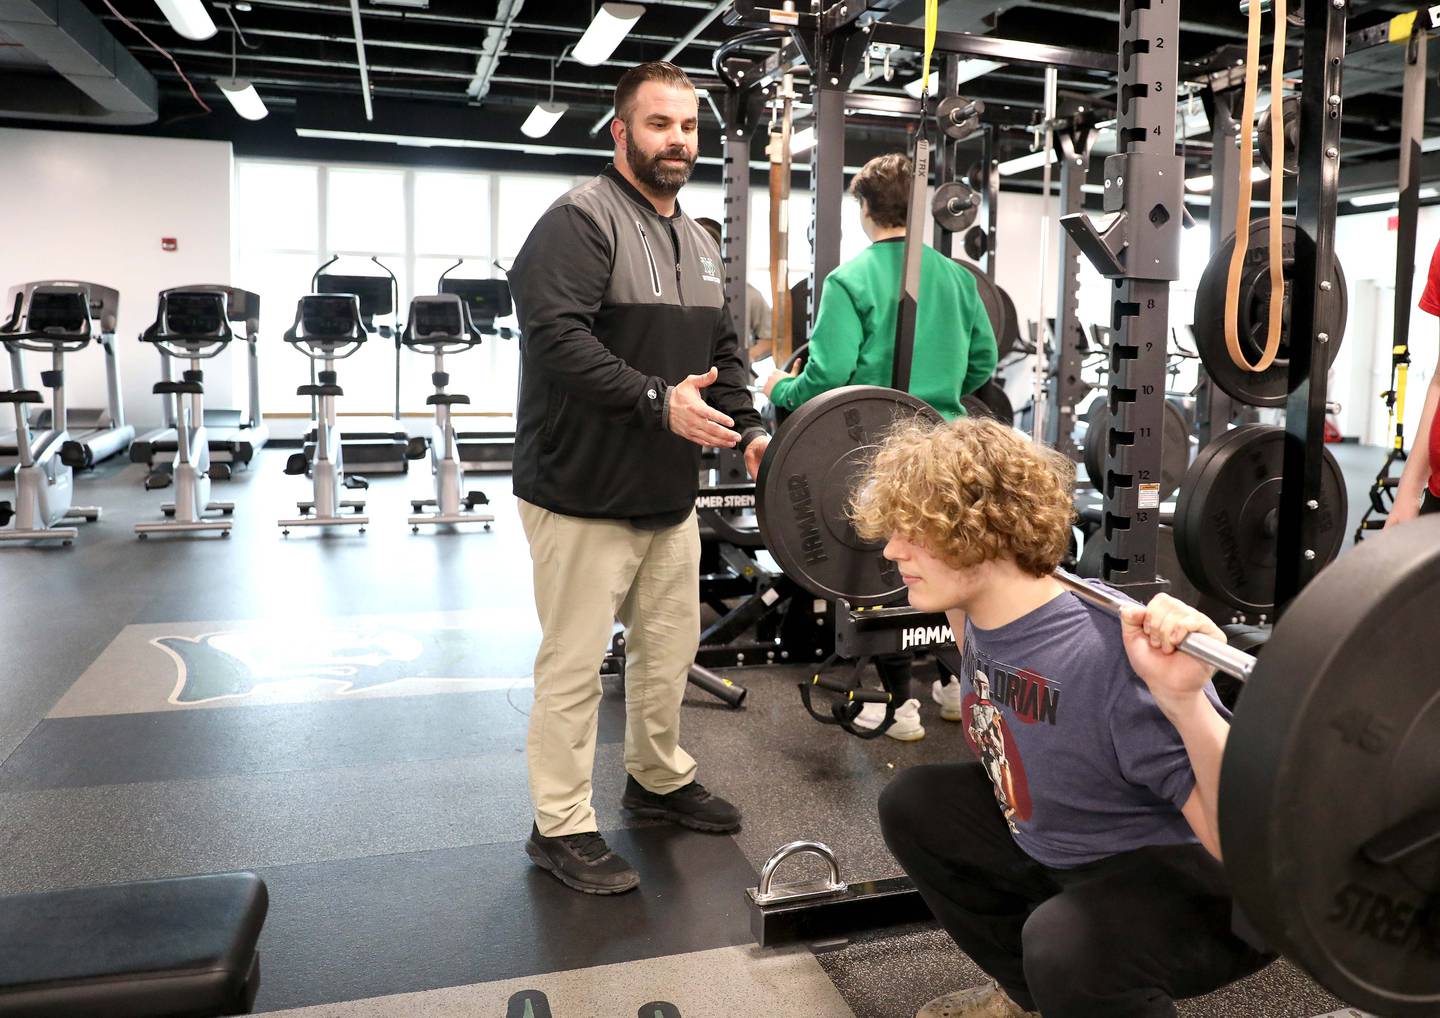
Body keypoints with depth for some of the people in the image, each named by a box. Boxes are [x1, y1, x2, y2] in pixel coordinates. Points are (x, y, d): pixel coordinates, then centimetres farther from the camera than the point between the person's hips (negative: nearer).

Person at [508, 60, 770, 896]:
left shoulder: (699, 243, 16)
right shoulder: (580, 222, -11)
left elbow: (724, 348, 19)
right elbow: (556, 335, -24)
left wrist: (750, 429, 4)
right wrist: (659, 402, -29)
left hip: (671, 494, 8)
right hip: (584, 494, -8)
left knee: (670, 647, 18)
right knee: (575, 664, 1)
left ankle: (661, 780, 38)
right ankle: (562, 828, 16)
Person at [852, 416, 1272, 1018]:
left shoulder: (1109, 655, -34)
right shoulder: (989, 611, -9)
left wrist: (1184, 701, -49)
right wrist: (952, 601, 9)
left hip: (1200, 885, -8)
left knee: (1064, 941, -36)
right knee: (913, 803, 11)